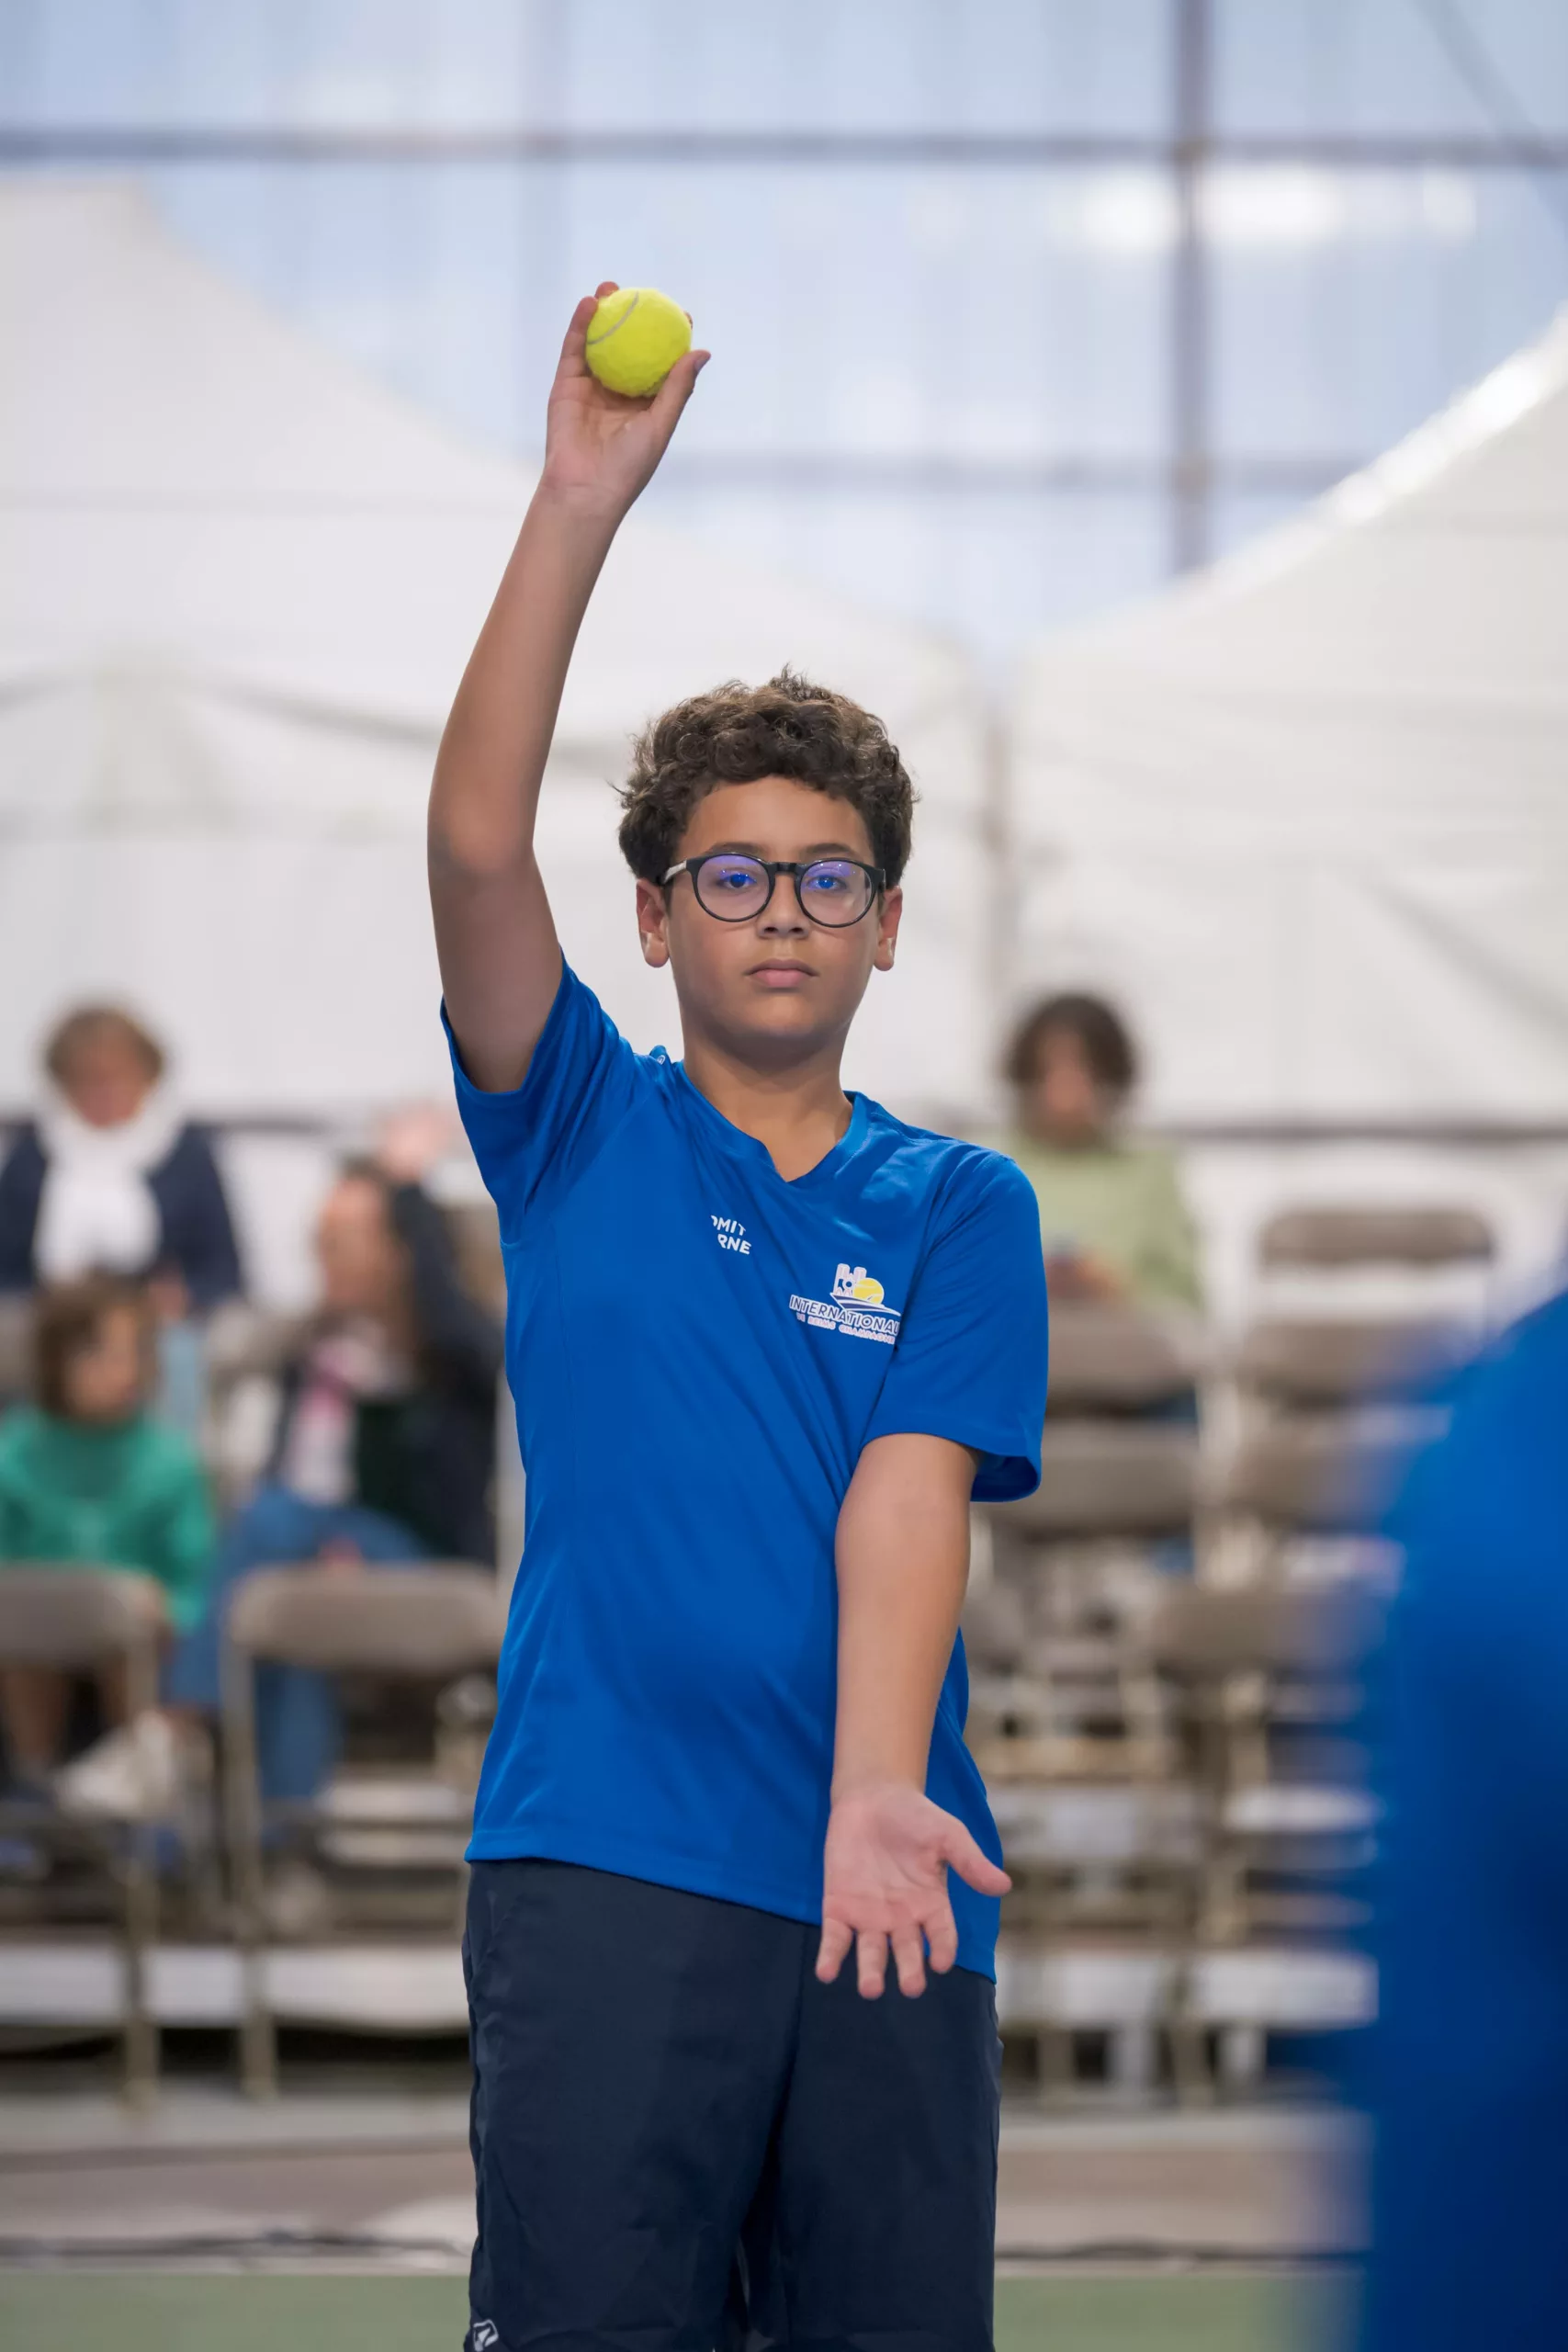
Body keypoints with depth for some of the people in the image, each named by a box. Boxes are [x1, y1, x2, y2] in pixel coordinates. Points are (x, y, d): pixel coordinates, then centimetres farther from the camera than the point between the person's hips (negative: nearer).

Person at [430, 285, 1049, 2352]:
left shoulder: (960, 1206, 10)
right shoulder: (582, 1134, 8)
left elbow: (911, 1494, -4)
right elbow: (475, 845, -7)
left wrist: (876, 1797, -20)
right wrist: (583, 499, -15)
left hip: (884, 1882, 2)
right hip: (606, 1868, -2)